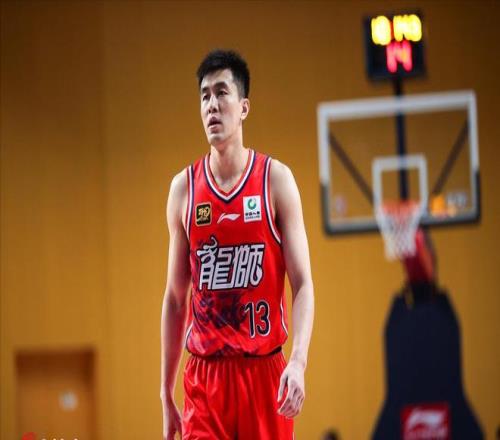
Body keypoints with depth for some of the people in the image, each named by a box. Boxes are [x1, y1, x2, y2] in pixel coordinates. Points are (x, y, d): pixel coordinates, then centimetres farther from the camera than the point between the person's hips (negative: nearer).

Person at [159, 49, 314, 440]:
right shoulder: (184, 188, 6)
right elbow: (175, 297, 11)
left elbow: (303, 284, -4)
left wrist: (298, 361, -21)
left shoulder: (276, 179, 0)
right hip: (205, 375, 1)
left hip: (265, 370, -1)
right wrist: (166, 394, 10)